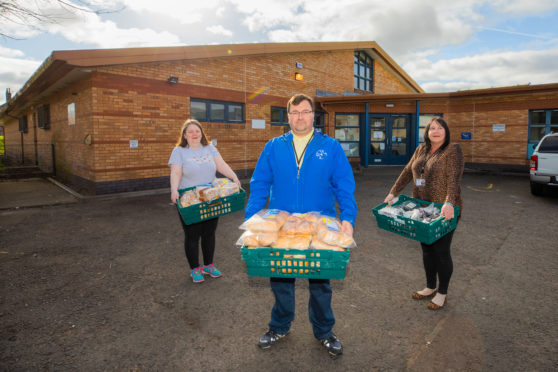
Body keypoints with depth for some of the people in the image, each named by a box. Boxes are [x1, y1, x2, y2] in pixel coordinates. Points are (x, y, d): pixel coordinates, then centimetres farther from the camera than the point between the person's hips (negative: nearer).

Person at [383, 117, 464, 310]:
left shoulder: (453, 150, -10)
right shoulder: (421, 149, 9)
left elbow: (454, 178, -22)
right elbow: (407, 172, 9)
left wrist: (449, 203, -35)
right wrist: (393, 193, 1)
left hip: (444, 210, -6)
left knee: (441, 251, 2)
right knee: (427, 249, 15)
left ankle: (442, 293, 21)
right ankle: (430, 287, 32)